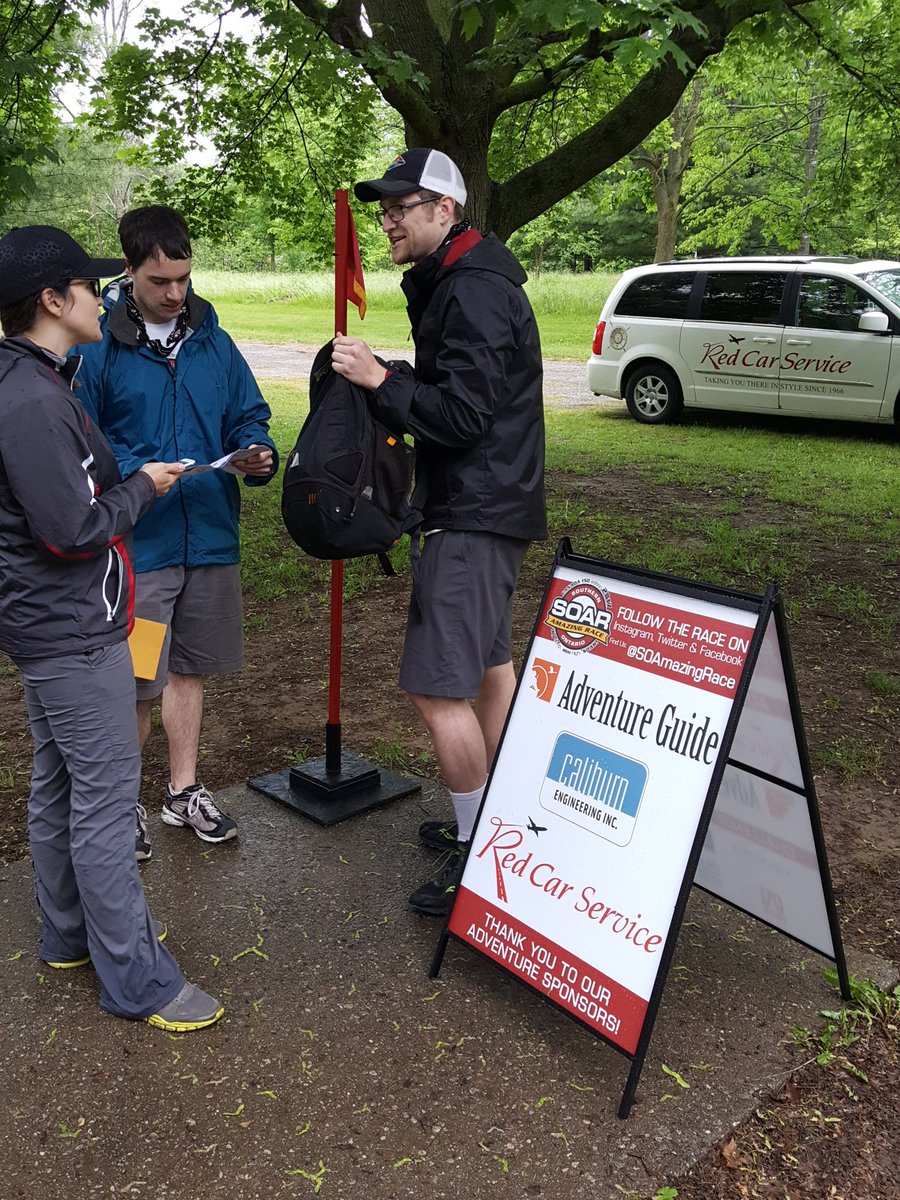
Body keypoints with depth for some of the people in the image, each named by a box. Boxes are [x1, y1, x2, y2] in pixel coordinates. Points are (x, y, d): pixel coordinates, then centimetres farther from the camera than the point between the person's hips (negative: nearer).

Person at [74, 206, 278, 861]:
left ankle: (184, 789, 35)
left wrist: (258, 455, -9)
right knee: (134, 682, 3)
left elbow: (249, 415, 13)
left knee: (188, 669, 17)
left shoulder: (212, 339, 6)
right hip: (135, 545, -5)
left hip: (211, 537, 5)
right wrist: (138, 477, -22)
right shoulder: (93, 346, -8)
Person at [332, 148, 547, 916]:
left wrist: (382, 380, -16)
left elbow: (462, 415, -23)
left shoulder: (474, 293, -17)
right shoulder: (453, 283, 17)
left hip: (475, 518, -11)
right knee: (489, 666, 18)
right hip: (485, 508, 11)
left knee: (438, 689, -10)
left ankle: (478, 853, 4)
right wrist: (386, 386, 9)